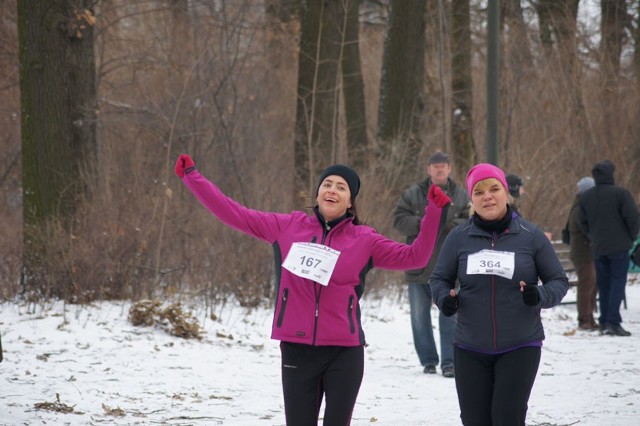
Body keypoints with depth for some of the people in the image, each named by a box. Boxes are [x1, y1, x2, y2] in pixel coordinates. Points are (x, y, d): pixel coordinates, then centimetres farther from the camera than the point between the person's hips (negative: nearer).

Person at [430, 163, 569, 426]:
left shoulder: (530, 236, -3)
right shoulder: (459, 238, 0)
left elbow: (558, 281, 3)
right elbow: (440, 278, 11)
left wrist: (540, 296, -19)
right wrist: (444, 299, -11)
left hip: (520, 347, -2)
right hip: (470, 349, 2)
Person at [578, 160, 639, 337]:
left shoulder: (586, 196, 5)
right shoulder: (620, 193, -12)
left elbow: (582, 223, 8)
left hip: (598, 248, 5)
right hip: (619, 246, -5)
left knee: (603, 284, 13)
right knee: (618, 282, -3)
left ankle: (604, 322, 14)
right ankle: (613, 322, -12)